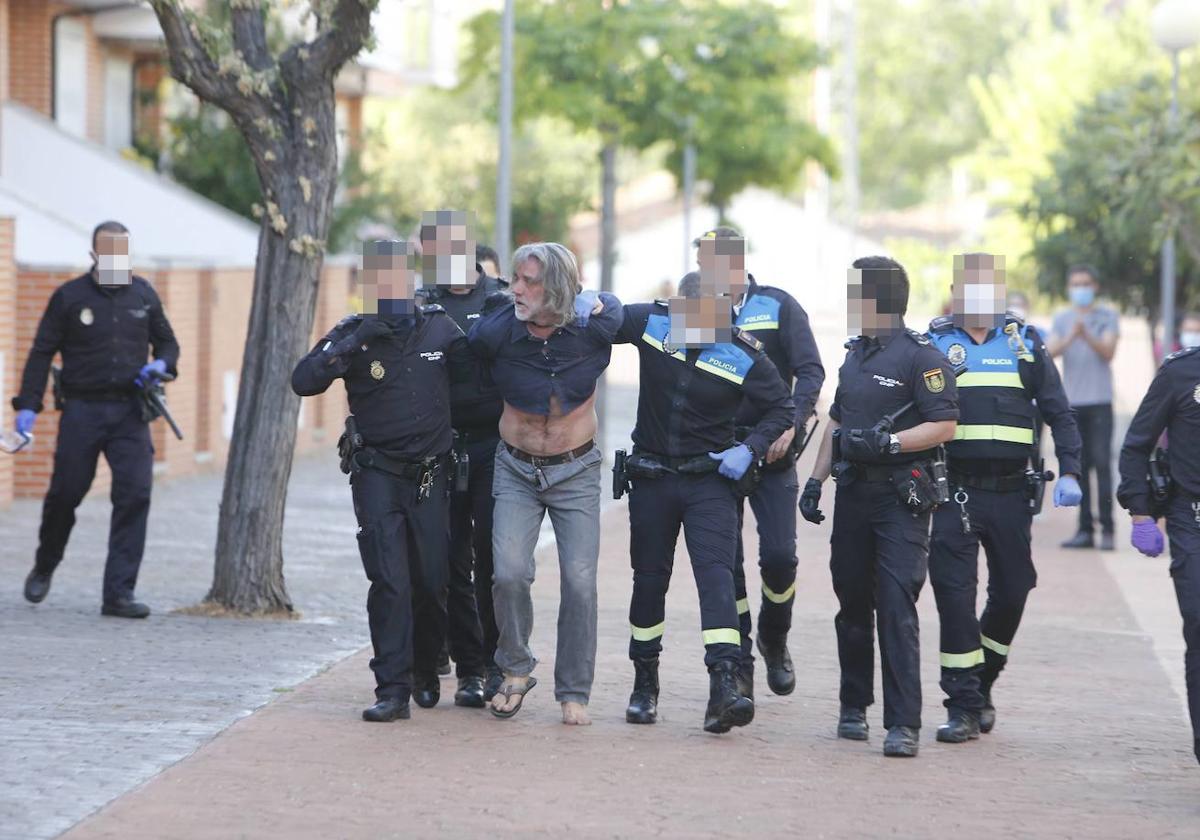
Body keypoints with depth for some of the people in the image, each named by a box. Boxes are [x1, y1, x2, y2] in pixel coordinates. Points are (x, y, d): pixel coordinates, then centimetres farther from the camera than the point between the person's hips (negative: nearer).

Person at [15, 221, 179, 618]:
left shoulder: (143, 295, 8)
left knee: (135, 493, -11)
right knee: (66, 492, 3)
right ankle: (44, 567, 33)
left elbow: (166, 341, 20)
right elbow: (42, 352, 1)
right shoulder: (69, 296, 0)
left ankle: (119, 593, -9)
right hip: (82, 410, -2)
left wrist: (161, 365, -3)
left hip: (130, 411, 2)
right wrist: (28, 405, -7)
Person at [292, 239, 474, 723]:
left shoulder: (440, 329, 2)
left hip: (430, 474, 2)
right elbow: (303, 381, -18)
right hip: (376, 474, -2)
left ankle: (425, 673, 29)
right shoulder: (353, 335, -5)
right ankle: (393, 690, -11)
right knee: (389, 582, -12)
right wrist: (353, 343, -26)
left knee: (432, 582, 6)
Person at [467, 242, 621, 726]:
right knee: (509, 573, -15)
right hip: (517, 471, 0)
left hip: (577, 472, 0)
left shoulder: (592, 330, -15)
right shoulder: (496, 335, -15)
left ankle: (574, 692, 7)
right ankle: (515, 671, 8)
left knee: (580, 581, -6)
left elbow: (610, 304, 8)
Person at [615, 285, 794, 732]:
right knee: (649, 578, 12)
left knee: (716, 573, -18)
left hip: (710, 481, -3)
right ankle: (645, 683, 30)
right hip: (651, 477, 3)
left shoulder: (744, 355, -11)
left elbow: (782, 408, 1)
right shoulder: (651, 322, -6)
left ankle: (724, 687, -28)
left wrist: (749, 449, -13)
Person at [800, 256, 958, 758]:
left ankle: (903, 725, -16)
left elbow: (943, 426, -14)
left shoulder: (920, 356, -8)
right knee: (853, 603, 12)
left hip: (901, 497, -7)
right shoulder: (855, 355, 17)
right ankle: (854, 707, 24)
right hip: (854, 492, 8)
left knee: (896, 606, -13)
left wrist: (886, 442, -21)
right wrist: (815, 481, 18)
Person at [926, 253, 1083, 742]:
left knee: (1011, 593, 6)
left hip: (1011, 493, 2)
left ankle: (981, 684, 27)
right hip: (956, 493, -2)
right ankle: (964, 705, -3)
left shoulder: (1024, 343, 8)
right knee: (953, 592, -9)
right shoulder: (934, 344, 5)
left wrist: (1068, 472, -3)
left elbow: (1058, 412, 8)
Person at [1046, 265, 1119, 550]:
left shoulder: (1107, 316, 6)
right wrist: (1070, 338, -22)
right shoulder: (1061, 319, 12)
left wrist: (1086, 336, -24)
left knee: (1102, 463, -9)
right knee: (1079, 466, 3)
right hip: (1071, 401, 3)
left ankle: (1107, 529, -9)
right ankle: (1085, 529, 6)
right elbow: (1049, 351, -3)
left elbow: (1108, 351, -7)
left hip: (1099, 401, -3)